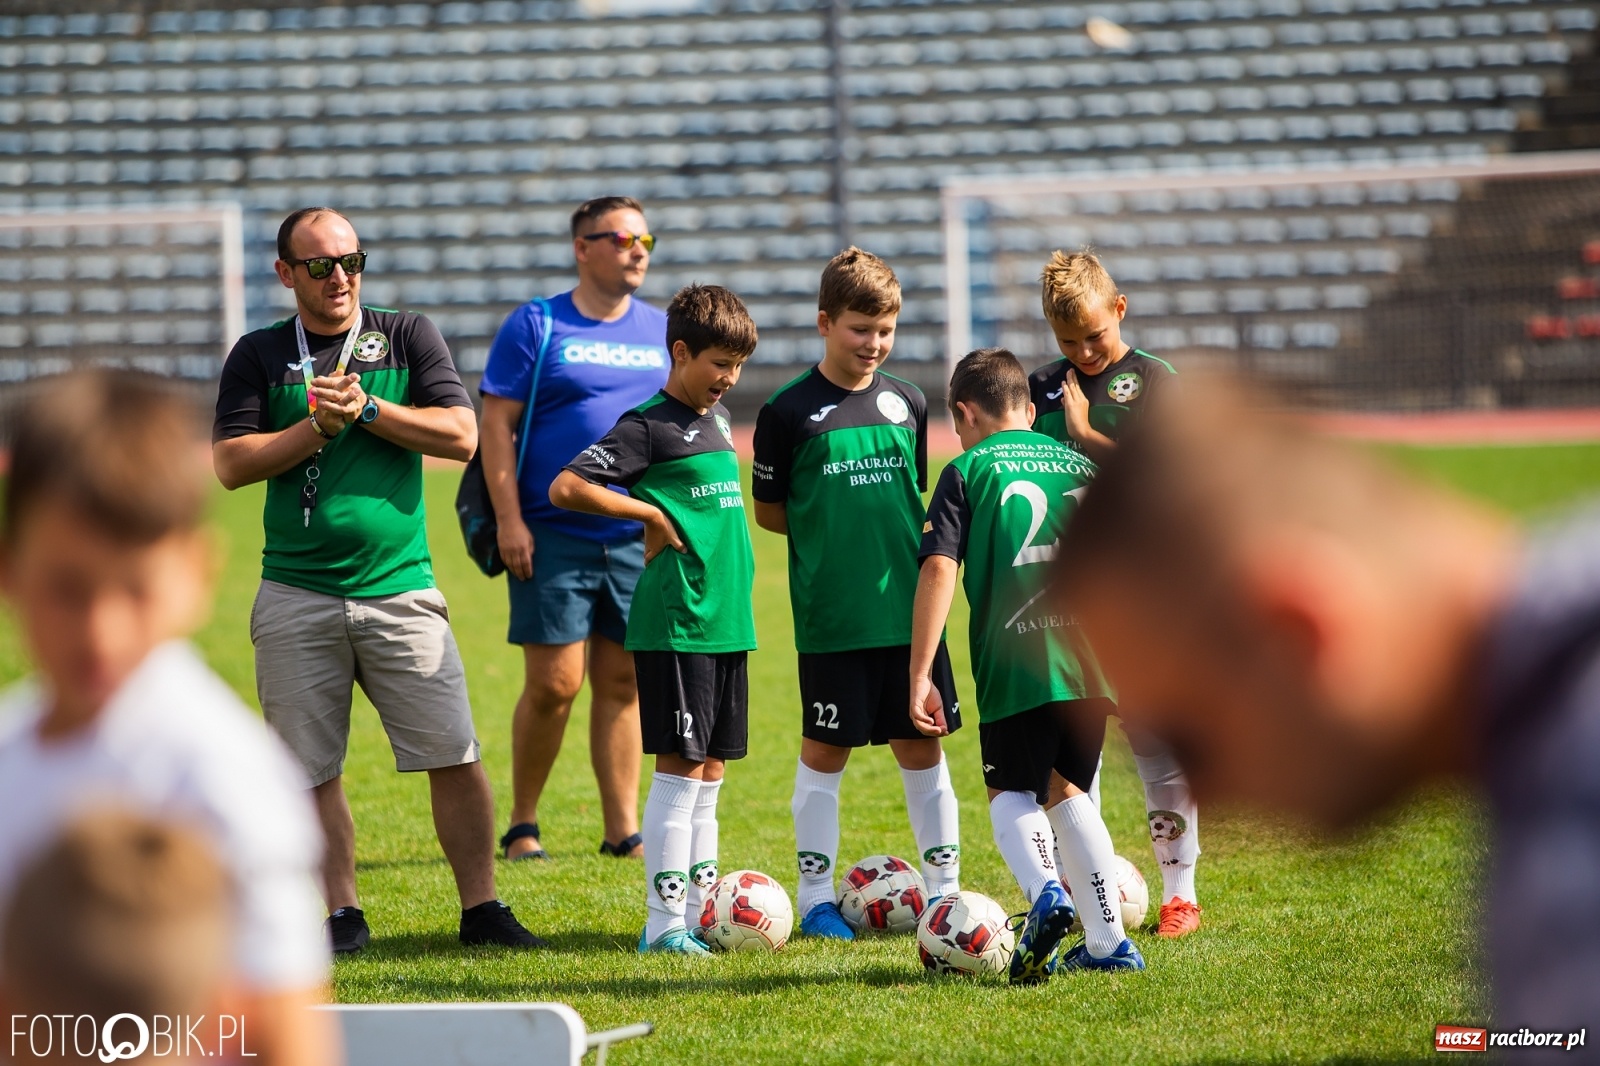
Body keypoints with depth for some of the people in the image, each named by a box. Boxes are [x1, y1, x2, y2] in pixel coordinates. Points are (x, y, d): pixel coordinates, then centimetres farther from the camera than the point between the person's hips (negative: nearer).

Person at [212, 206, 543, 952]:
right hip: (296, 598, 0)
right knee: (311, 771, 2)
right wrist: (319, 425, -11)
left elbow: (460, 435, -2)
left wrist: (366, 408, -9)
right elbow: (231, 464, -3)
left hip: (400, 589, 0)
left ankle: (481, 908, 4)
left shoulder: (407, 337, 8)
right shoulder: (260, 356, 7)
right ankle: (340, 913, 13)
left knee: (455, 758, -5)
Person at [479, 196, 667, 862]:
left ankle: (623, 830, 12)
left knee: (622, 684, 6)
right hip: (553, 537, -4)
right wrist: (508, 520, -10)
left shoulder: (663, 331, 12)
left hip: (638, 539, 4)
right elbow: (497, 424, -3)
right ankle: (522, 825, 9)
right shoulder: (537, 326, -1)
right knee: (553, 683, -5)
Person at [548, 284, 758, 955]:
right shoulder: (648, 426, -10)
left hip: (727, 621, 8)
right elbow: (566, 488, -17)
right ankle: (664, 924, -6)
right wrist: (652, 514, -13)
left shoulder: (718, 420, 15)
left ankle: (701, 911, 15)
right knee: (680, 767, -8)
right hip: (675, 622, -8)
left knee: (710, 770, 10)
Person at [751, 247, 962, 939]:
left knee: (922, 746, 7)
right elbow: (767, 510, 3)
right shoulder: (790, 412, -4)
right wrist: (830, 535, -4)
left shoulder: (907, 404, 8)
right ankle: (817, 898, 12)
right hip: (831, 616, -4)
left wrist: (888, 538, 4)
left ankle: (944, 888, 15)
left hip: (908, 607, 4)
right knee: (825, 751, 3)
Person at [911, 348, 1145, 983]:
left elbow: (939, 570, -8)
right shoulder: (1082, 466, 17)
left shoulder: (967, 472, 4)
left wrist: (920, 676, -8)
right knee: (1067, 789, 20)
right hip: (1090, 661, 4)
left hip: (1015, 662, -4)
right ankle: (1108, 940, 15)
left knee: (1012, 793, 12)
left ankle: (1044, 891, -18)